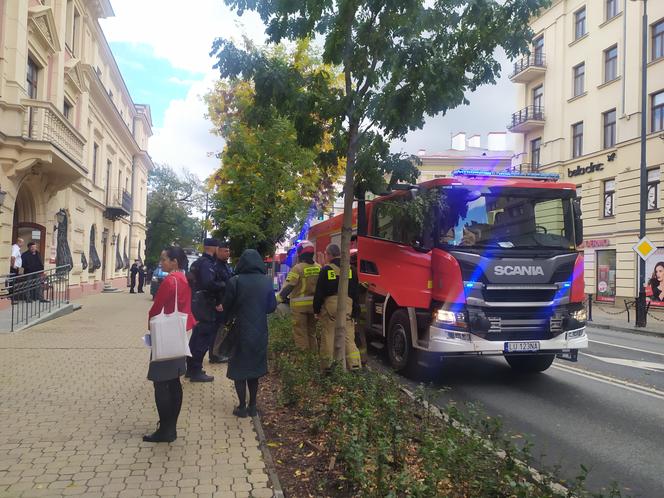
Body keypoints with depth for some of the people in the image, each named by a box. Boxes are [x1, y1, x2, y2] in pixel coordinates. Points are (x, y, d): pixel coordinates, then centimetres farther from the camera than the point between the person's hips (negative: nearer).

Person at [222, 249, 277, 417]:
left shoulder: (235, 281, -13)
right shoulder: (267, 282, -5)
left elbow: (227, 306, -5)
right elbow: (272, 307, 2)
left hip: (241, 330, -3)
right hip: (260, 332, 3)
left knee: (238, 368, 10)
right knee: (254, 367, 16)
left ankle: (242, 407, 12)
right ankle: (252, 406, 20)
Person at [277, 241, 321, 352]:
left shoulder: (297, 268, -14)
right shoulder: (318, 267, 3)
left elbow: (288, 287, -17)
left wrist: (279, 299, -15)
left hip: (300, 304, -6)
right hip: (314, 304, 6)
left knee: (300, 332, 2)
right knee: (311, 331, 20)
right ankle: (314, 353, 26)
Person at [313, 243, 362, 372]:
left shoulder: (326, 269, -4)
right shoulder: (350, 269, 7)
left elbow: (319, 292, -2)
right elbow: (355, 292, 8)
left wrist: (317, 309, 7)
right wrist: (355, 311, 13)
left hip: (329, 305, -3)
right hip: (347, 305, 3)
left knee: (328, 336, 7)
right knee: (349, 336, 5)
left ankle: (326, 365, 13)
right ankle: (354, 365, 0)